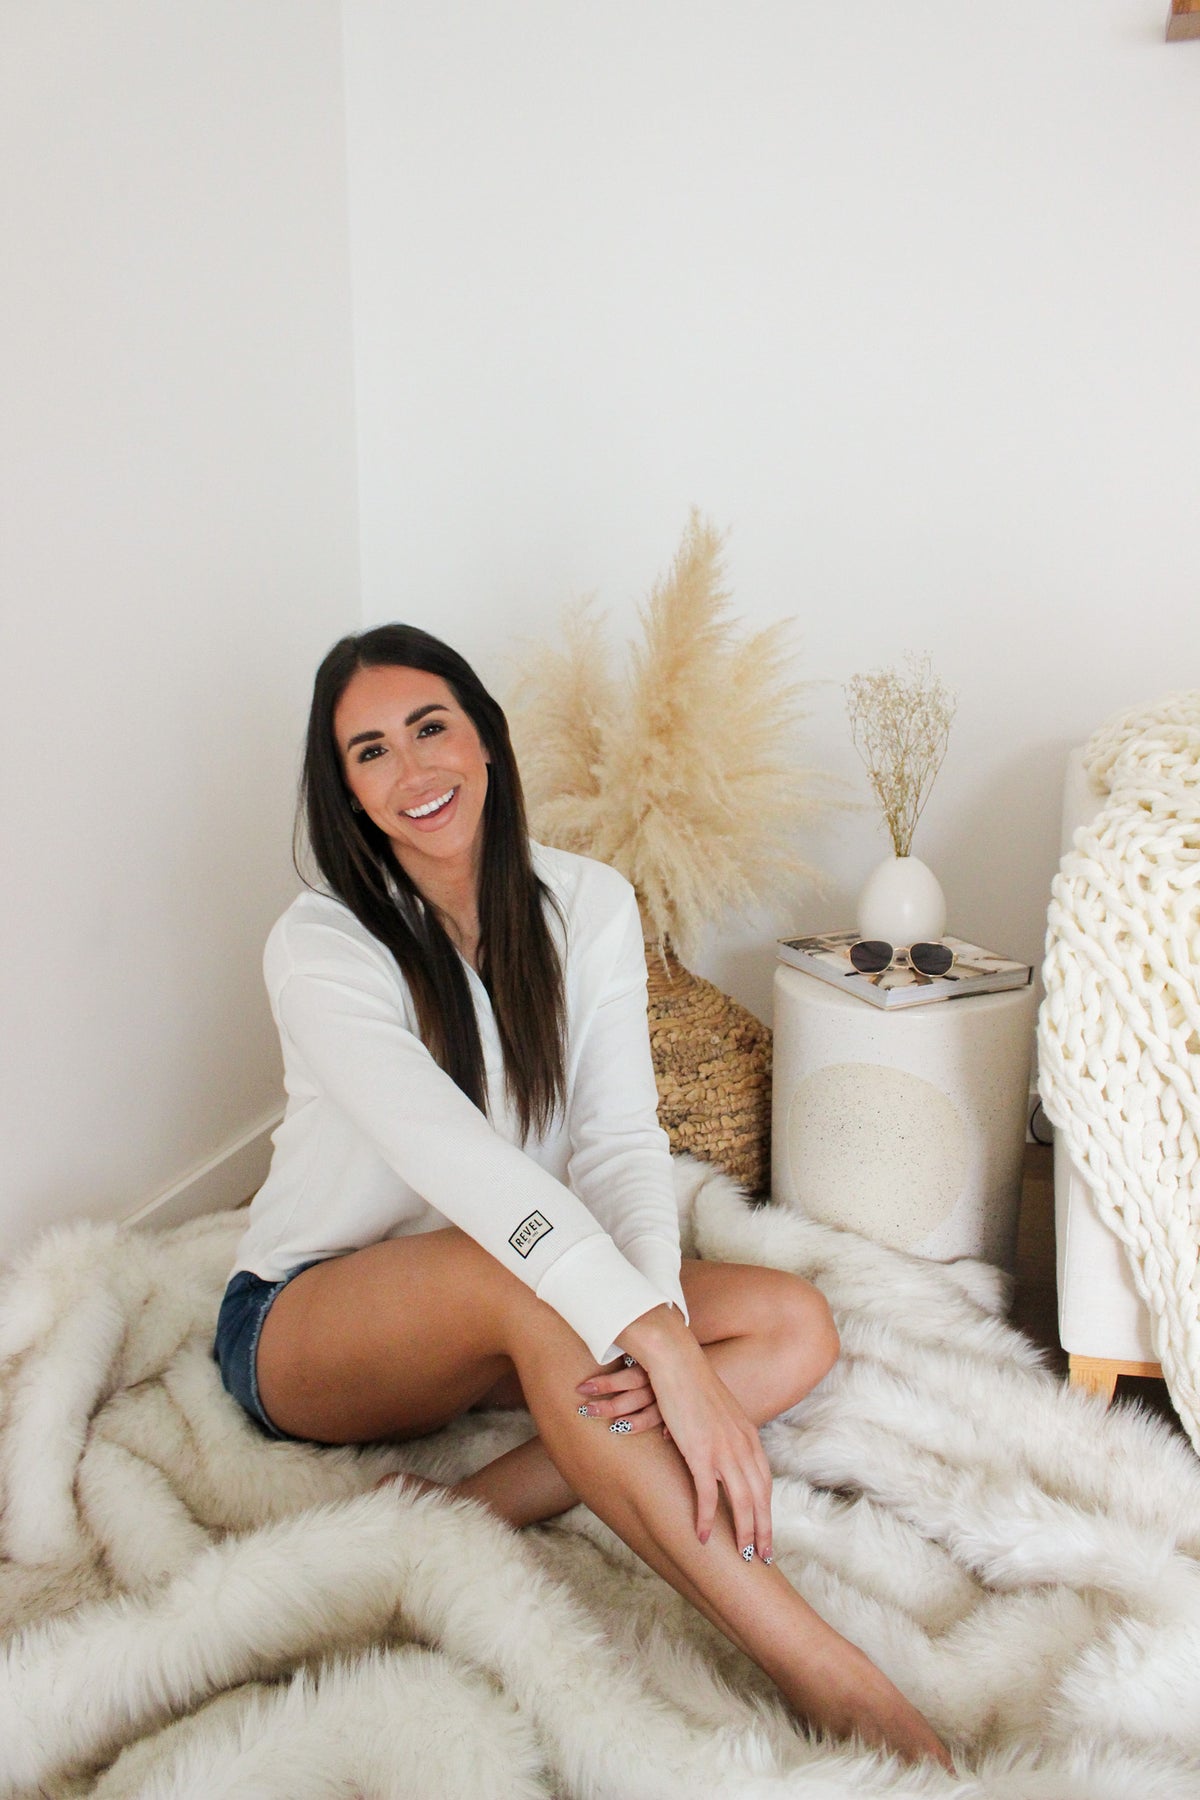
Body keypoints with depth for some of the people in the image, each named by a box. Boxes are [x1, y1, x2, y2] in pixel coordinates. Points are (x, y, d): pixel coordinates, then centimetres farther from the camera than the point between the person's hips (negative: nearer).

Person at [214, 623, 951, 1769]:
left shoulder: (588, 907, -4)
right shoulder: (319, 948, -19)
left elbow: (621, 1139, -13)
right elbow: (459, 1161, -34)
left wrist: (664, 1323, -32)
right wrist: (663, 1345, -43)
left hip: (493, 1331, 5)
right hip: (305, 1324, -5)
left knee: (796, 1327, -14)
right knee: (526, 1278, -38)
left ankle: (467, 1513, -26)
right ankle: (816, 1671, -34)